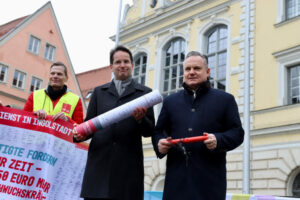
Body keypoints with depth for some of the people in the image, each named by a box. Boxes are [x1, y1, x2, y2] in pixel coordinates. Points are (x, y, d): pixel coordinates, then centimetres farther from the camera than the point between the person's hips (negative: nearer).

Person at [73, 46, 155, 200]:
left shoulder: (144, 92, 11)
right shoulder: (99, 92, 18)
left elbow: (149, 131, 7)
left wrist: (140, 119, -14)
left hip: (128, 164, -1)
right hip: (99, 162, 2)